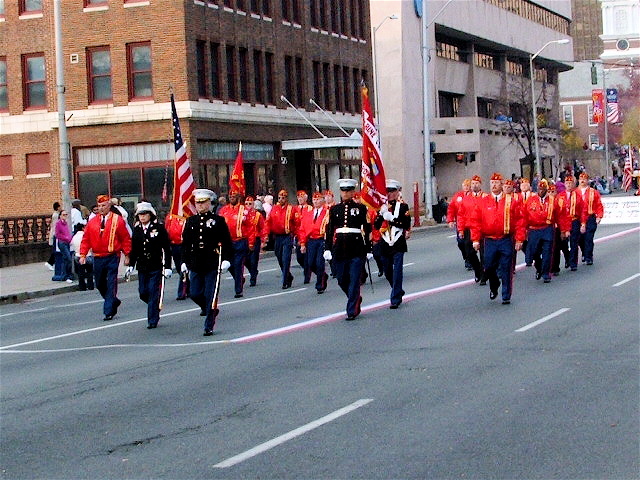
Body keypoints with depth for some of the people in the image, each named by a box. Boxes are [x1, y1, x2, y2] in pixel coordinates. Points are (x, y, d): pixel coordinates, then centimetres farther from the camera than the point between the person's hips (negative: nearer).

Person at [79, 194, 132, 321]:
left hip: (112, 257, -4)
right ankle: (114, 301, 35)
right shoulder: (92, 222, 8)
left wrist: (127, 255, -4)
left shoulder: (118, 220, -2)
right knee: (100, 284, 13)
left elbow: (126, 239, 0)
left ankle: (109, 311, -5)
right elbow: (86, 239, 8)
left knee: (111, 285, -8)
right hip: (98, 258, 4)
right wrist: (83, 255, -2)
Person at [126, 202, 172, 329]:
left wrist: (167, 267, -9)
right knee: (143, 293, 6)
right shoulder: (137, 229, 8)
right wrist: (131, 265, 8)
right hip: (142, 267, 5)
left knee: (153, 293, -5)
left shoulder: (159, 228, -5)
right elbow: (134, 249, 15)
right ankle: (156, 307, 33)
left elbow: (167, 249, -5)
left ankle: (152, 320, 2)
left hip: (156, 267, -5)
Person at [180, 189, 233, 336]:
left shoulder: (218, 220, -1)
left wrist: (226, 259, -10)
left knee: (210, 296, -3)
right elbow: (185, 243, 12)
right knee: (194, 294, 4)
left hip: (212, 265, -4)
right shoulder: (190, 221, 10)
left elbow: (226, 242, -2)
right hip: (195, 265, 4)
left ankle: (209, 326, 4)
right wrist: (184, 261, 8)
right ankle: (207, 308, 36)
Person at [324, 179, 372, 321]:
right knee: (342, 280, 7)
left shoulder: (360, 208, 2)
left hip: (357, 247, -3)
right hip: (339, 247, 3)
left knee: (354, 280, -5)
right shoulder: (334, 209, 8)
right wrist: (327, 249, -1)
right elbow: (329, 230, 7)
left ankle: (352, 311, -1)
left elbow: (367, 229, 2)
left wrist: (368, 250, -1)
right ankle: (356, 299, 32)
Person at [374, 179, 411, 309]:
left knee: (397, 271, -9)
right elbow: (376, 226, 4)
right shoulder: (382, 207, 10)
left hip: (398, 244, -5)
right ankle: (398, 291, 35)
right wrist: (381, 214, -12)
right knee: (387, 272, 12)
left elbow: (406, 225, -10)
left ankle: (395, 299, -6)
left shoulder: (402, 206, -1)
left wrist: (391, 218, -17)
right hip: (385, 245, 5)